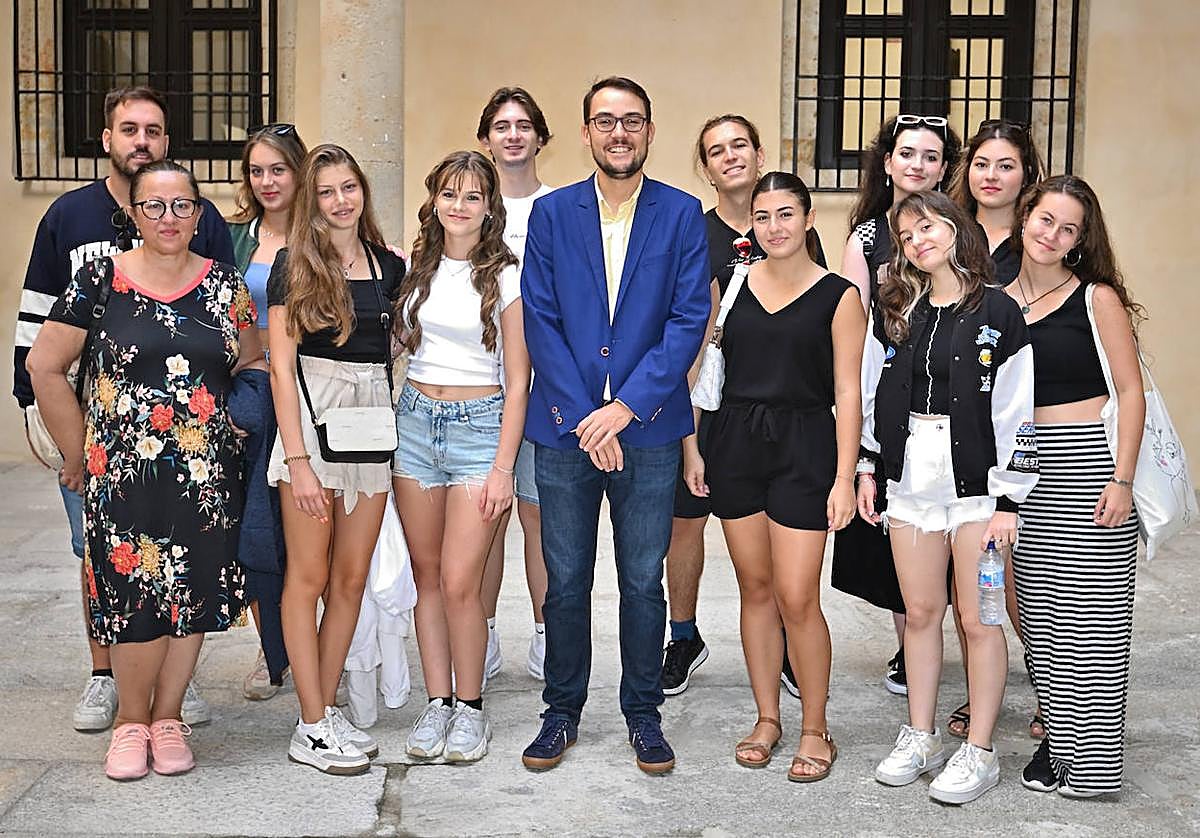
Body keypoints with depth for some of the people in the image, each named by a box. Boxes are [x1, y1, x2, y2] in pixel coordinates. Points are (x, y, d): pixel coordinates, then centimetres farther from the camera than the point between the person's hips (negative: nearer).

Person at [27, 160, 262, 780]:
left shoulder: (224, 285, 6)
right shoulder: (101, 280, -2)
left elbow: (251, 362, 18)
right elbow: (44, 365, 1)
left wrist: (222, 421, 6)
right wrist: (78, 453, 2)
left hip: (205, 472, 3)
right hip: (122, 470, -2)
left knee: (191, 593, 4)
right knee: (135, 593, -3)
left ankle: (167, 715, 21)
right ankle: (132, 718, 18)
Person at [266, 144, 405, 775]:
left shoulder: (389, 267, 11)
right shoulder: (295, 265, -2)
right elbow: (281, 364, -7)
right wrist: (297, 460, -14)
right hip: (311, 418, -4)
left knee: (351, 577, 6)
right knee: (308, 575, -1)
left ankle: (327, 707, 17)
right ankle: (312, 728, 4)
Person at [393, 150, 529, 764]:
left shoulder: (506, 276, -2)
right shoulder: (415, 268, 9)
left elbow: (517, 380, -3)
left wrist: (503, 466, -9)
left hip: (479, 425, -4)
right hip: (414, 420, 4)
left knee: (459, 581, -9)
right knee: (427, 575, 7)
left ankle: (470, 707, 7)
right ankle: (437, 703, 17)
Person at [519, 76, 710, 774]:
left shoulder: (682, 214, 2)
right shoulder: (552, 213, 5)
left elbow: (689, 322, -4)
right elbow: (540, 321, 0)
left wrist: (625, 408, -13)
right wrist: (583, 417, -9)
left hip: (648, 432, -1)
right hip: (564, 428, 1)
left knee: (644, 582, 7)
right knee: (565, 582, 8)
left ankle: (644, 715, 23)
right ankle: (563, 712, 23)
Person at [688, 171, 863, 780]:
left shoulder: (838, 295, -2)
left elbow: (848, 394, -4)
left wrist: (845, 478, -9)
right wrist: (692, 448, 6)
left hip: (804, 447, -3)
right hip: (735, 442, 4)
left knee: (797, 598, -6)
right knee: (755, 588, 10)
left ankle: (814, 729, 10)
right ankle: (767, 718, 23)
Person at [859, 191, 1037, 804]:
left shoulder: (998, 312, -6)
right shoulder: (895, 311, 9)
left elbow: (1018, 413, -7)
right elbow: (872, 393, 15)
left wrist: (1008, 499, -10)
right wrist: (867, 467, 10)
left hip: (976, 482, -4)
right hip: (910, 477, 5)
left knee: (978, 619, 2)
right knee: (920, 612, 12)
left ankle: (979, 752, 13)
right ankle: (920, 738, 24)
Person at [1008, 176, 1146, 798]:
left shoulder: (1097, 297, -4)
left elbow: (1130, 392, -5)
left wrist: (1122, 479, -13)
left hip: (1090, 462, -5)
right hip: (1025, 468, 5)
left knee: (1092, 613, -3)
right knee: (1039, 612, 9)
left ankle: (1094, 756, 6)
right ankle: (1058, 738, 22)